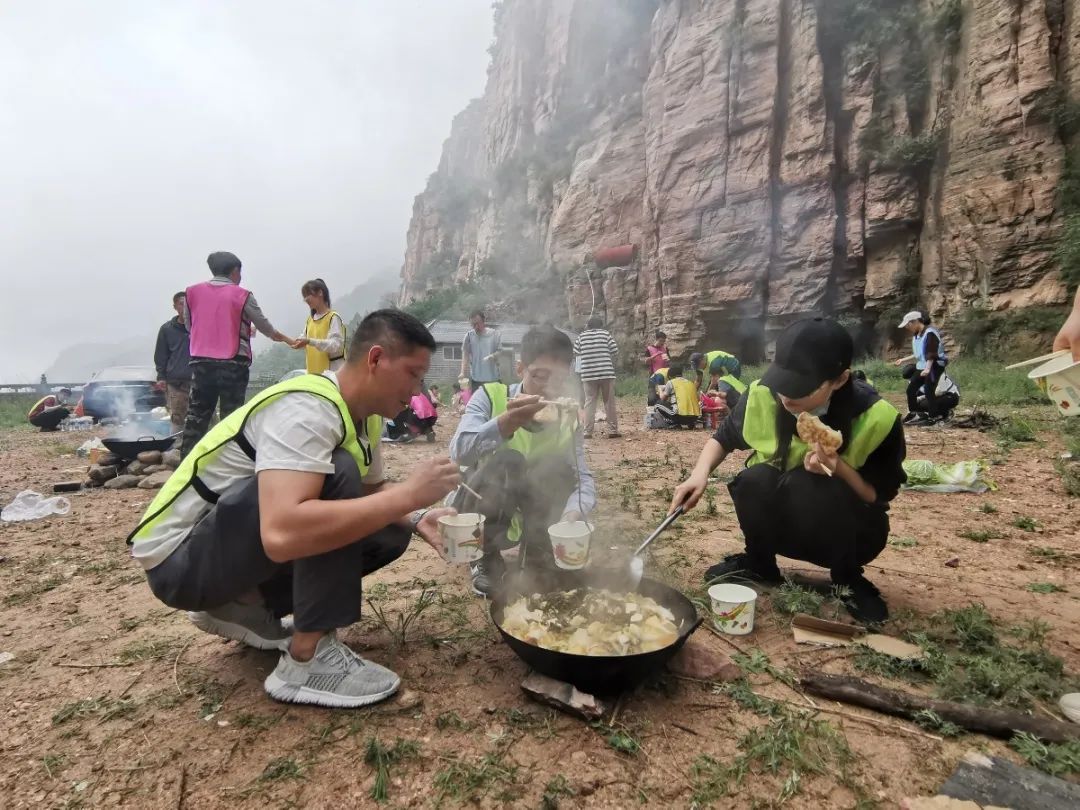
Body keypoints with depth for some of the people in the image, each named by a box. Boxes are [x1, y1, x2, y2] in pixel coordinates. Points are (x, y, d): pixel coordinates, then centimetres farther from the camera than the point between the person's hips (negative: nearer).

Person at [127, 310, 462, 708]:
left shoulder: (365, 416, -1)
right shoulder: (306, 409, -29)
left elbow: (371, 492, 15)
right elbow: (282, 534, -43)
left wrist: (414, 519, -7)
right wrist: (407, 494, -36)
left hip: (238, 538, 9)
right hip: (179, 555, -9)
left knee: (388, 534, 0)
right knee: (335, 474, -29)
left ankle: (243, 606, 11)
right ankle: (308, 660, -18)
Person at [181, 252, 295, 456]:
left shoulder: (192, 292, 7)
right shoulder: (242, 295, -3)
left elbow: (189, 326, 17)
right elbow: (266, 328, 5)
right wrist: (287, 340, 23)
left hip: (201, 363, 4)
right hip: (233, 364, -3)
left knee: (196, 416, 9)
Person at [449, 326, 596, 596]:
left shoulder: (567, 418, -6)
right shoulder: (490, 396, -18)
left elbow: (584, 478, -15)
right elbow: (459, 451, -34)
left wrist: (572, 516, -36)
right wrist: (508, 422, -52)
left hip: (523, 518, 3)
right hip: (474, 512, -3)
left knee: (559, 470, -23)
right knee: (507, 462, -31)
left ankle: (537, 558, -4)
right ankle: (486, 561, -11)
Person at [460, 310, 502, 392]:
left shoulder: (495, 334, 0)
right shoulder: (469, 335, 0)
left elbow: (500, 351, 3)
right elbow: (465, 354, -3)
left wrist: (493, 356, -20)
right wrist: (463, 372, -15)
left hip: (493, 378, 0)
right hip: (476, 379, 0)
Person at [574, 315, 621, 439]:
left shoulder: (582, 336, 6)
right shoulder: (605, 333, 2)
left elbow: (575, 353, 8)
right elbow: (615, 351, -1)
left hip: (588, 374, 1)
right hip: (606, 373, -1)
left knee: (589, 402, 5)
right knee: (609, 402, 6)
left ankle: (588, 432, 2)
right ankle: (612, 431, 8)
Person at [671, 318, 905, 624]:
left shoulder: (875, 417, -24)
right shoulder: (763, 395, -18)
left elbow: (880, 496, -13)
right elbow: (724, 437, 0)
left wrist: (840, 469, -34)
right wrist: (700, 473, -20)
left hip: (850, 531, -2)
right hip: (783, 525, 3)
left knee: (808, 486, -35)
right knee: (755, 479, -30)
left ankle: (848, 579, -6)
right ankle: (758, 563, 1)